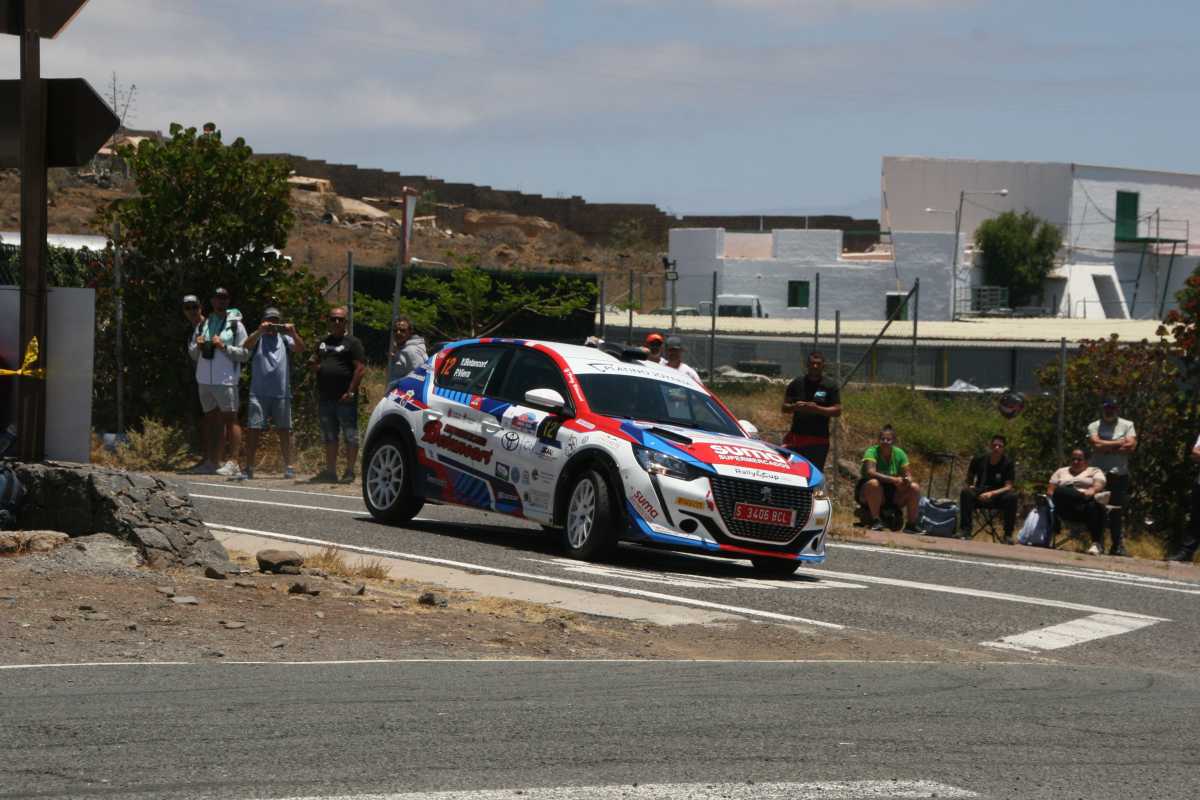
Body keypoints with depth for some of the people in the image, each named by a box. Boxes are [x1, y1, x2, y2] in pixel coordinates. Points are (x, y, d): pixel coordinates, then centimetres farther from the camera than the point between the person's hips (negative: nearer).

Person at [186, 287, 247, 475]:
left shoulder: (235, 325, 1)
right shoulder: (203, 325, 15)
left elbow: (244, 354, -6)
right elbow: (193, 353, 18)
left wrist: (223, 347, -16)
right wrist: (198, 345, -3)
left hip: (226, 380, -5)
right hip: (205, 380, 5)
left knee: (230, 419, -6)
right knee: (211, 420, 9)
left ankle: (232, 462, -6)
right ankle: (212, 462, 13)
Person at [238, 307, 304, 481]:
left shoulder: (284, 339, 11)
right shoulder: (258, 338, 7)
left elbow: (300, 348, -4)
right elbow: (247, 345, -14)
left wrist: (293, 334, -23)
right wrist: (260, 331, -30)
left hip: (282, 394, 2)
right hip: (259, 393, -2)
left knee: (284, 431, 6)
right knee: (253, 430, -6)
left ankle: (288, 467, 15)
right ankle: (248, 468, -4)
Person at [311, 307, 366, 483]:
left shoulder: (352, 343, -2)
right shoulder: (323, 342, 19)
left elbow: (360, 368, -9)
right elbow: (315, 363, 28)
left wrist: (351, 391, -16)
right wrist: (313, 365, 3)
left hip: (345, 398, -7)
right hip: (325, 398, 7)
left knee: (350, 436, -5)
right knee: (329, 437, 11)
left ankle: (349, 471, -2)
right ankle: (330, 471, 16)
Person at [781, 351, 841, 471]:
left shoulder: (830, 386, 3)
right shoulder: (797, 384, 9)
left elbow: (837, 410, -3)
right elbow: (784, 408, 11)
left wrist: (817, 409, -18)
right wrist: (794, 407, -12)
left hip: (818, 440, -2)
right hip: (796, 436, 2)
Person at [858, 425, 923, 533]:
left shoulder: (899, 454, -1)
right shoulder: (872, 451, -15)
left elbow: (907, 475, -1)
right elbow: (870, 472, -31)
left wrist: (907, 480, -28)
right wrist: (893, 479, -39)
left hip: (892, 495, 5)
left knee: (915, 488, -15)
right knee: (874, 483, -36)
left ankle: (911, 524, -10)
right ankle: (875, 521, -30)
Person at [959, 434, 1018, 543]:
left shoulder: (1007, 464, -5)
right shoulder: (979, 460, 1)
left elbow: (1008, 487, -14)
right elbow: (969, 480, 11)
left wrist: (992, 493, -30)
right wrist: (971, 487, -13)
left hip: (998, 497, -2)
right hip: (979, 495, 2)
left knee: (1012, 496, -33)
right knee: (965, 492, -29)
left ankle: (1008, 535, -25)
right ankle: (965, 531, -29)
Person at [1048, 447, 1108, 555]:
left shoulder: (1094, 471, 24)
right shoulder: (1061, 471, 30)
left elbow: (1098, 486, 3)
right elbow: (1050, 490, 17)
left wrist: (1092, 491, -22)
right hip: (1065, 509, 1)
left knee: (1095, 506, -39)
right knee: (1060, 491, -32)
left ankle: (1097, 543, -48)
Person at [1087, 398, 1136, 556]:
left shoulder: (1127, 425, 9)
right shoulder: (1094, 427, 7)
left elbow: (1131, 446, -5)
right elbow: (1096, 444, -11)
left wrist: (1106, 447, -7)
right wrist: (1119, 443, -6)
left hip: (1120, 474, 0)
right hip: (1098, 473, 0)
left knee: (1117, 512, 0)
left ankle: (1118, 545, 2)